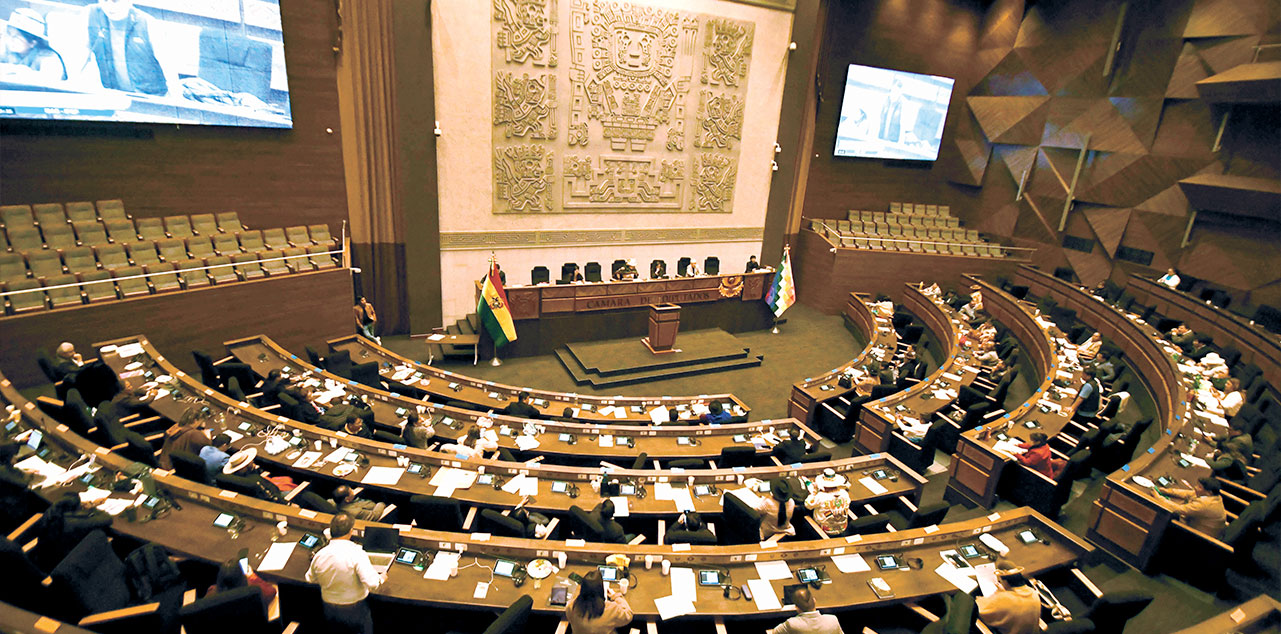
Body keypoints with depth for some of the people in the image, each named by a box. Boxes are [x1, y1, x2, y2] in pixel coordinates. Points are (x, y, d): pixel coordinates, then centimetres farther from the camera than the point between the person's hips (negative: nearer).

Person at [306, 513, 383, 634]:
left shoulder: (319, 555, -12)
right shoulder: (356, 553, -27)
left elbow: (310, 579, 8)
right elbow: (372, 584, -30)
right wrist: (381, 578, -10)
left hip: (329, 610, 4)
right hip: (354, 611, -4)